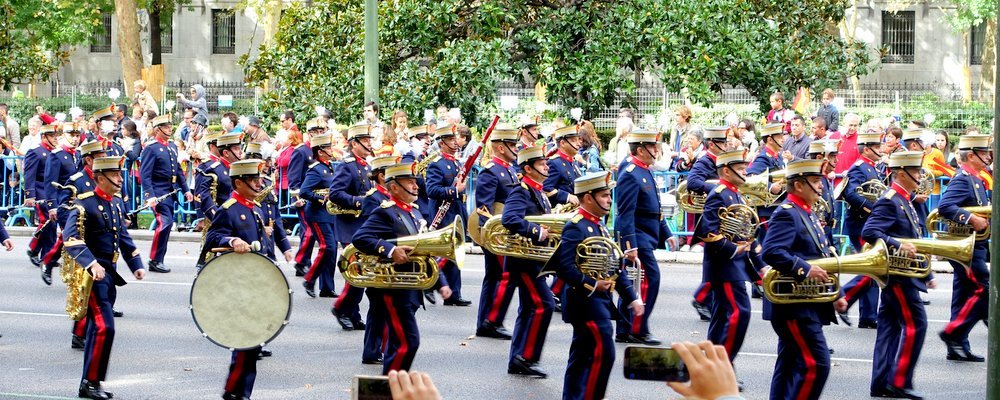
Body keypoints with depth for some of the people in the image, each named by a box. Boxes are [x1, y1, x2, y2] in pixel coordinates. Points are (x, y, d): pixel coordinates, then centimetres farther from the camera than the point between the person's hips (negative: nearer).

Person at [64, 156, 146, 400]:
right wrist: (91, 263, -36)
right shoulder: (85, 204, -13)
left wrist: (136, 265, 12)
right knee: (105, 327, -15)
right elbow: (71, 237, -25)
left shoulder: (117, 203, 13)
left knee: (97, 329, 12)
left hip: (109, 273, 9)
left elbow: (124, 237, 22)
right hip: (92, 273, -9)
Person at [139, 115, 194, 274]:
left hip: (170, 193, 8)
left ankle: (158, 260, 18)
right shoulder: (151, 149, -11)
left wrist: (186, 190, 15)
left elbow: (178, 171, 21)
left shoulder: (172, 147, 14)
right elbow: (145, 175, -16)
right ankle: (154, 260, -10)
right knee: (165, 222, -17)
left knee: (166, 224, 10)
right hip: (158, 194, -8)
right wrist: (150, 196, -24)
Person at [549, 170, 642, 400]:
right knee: (603, 354, -12)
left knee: (582, 355, 13)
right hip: (587, 301, -10)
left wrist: (631, 297, 11)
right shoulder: (576, 227, -14)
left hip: (600, 302, 10)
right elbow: (565, 266, -25)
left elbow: (615, 266, 18)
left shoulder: (599, 226, 16)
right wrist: (592, 285, -22)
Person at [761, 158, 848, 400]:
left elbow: (821, 259, 22)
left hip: (805, 306, 10)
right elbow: (771, 252, -27)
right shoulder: (787, 214, -13)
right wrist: (806, 270, -29)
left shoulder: (807, 215, 18)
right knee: (816, 364, -14)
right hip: (795, 306, -10)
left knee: (790, 366, 12)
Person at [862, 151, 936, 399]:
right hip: (897, 274, -10)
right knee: (915, 324, -9)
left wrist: (926, 274, 22)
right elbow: (869, 232, -24)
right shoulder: (889, 201, -14)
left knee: (890, 326, 9)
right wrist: (898, 246, -32)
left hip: (900, 275, 10)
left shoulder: (904, 201, 17)